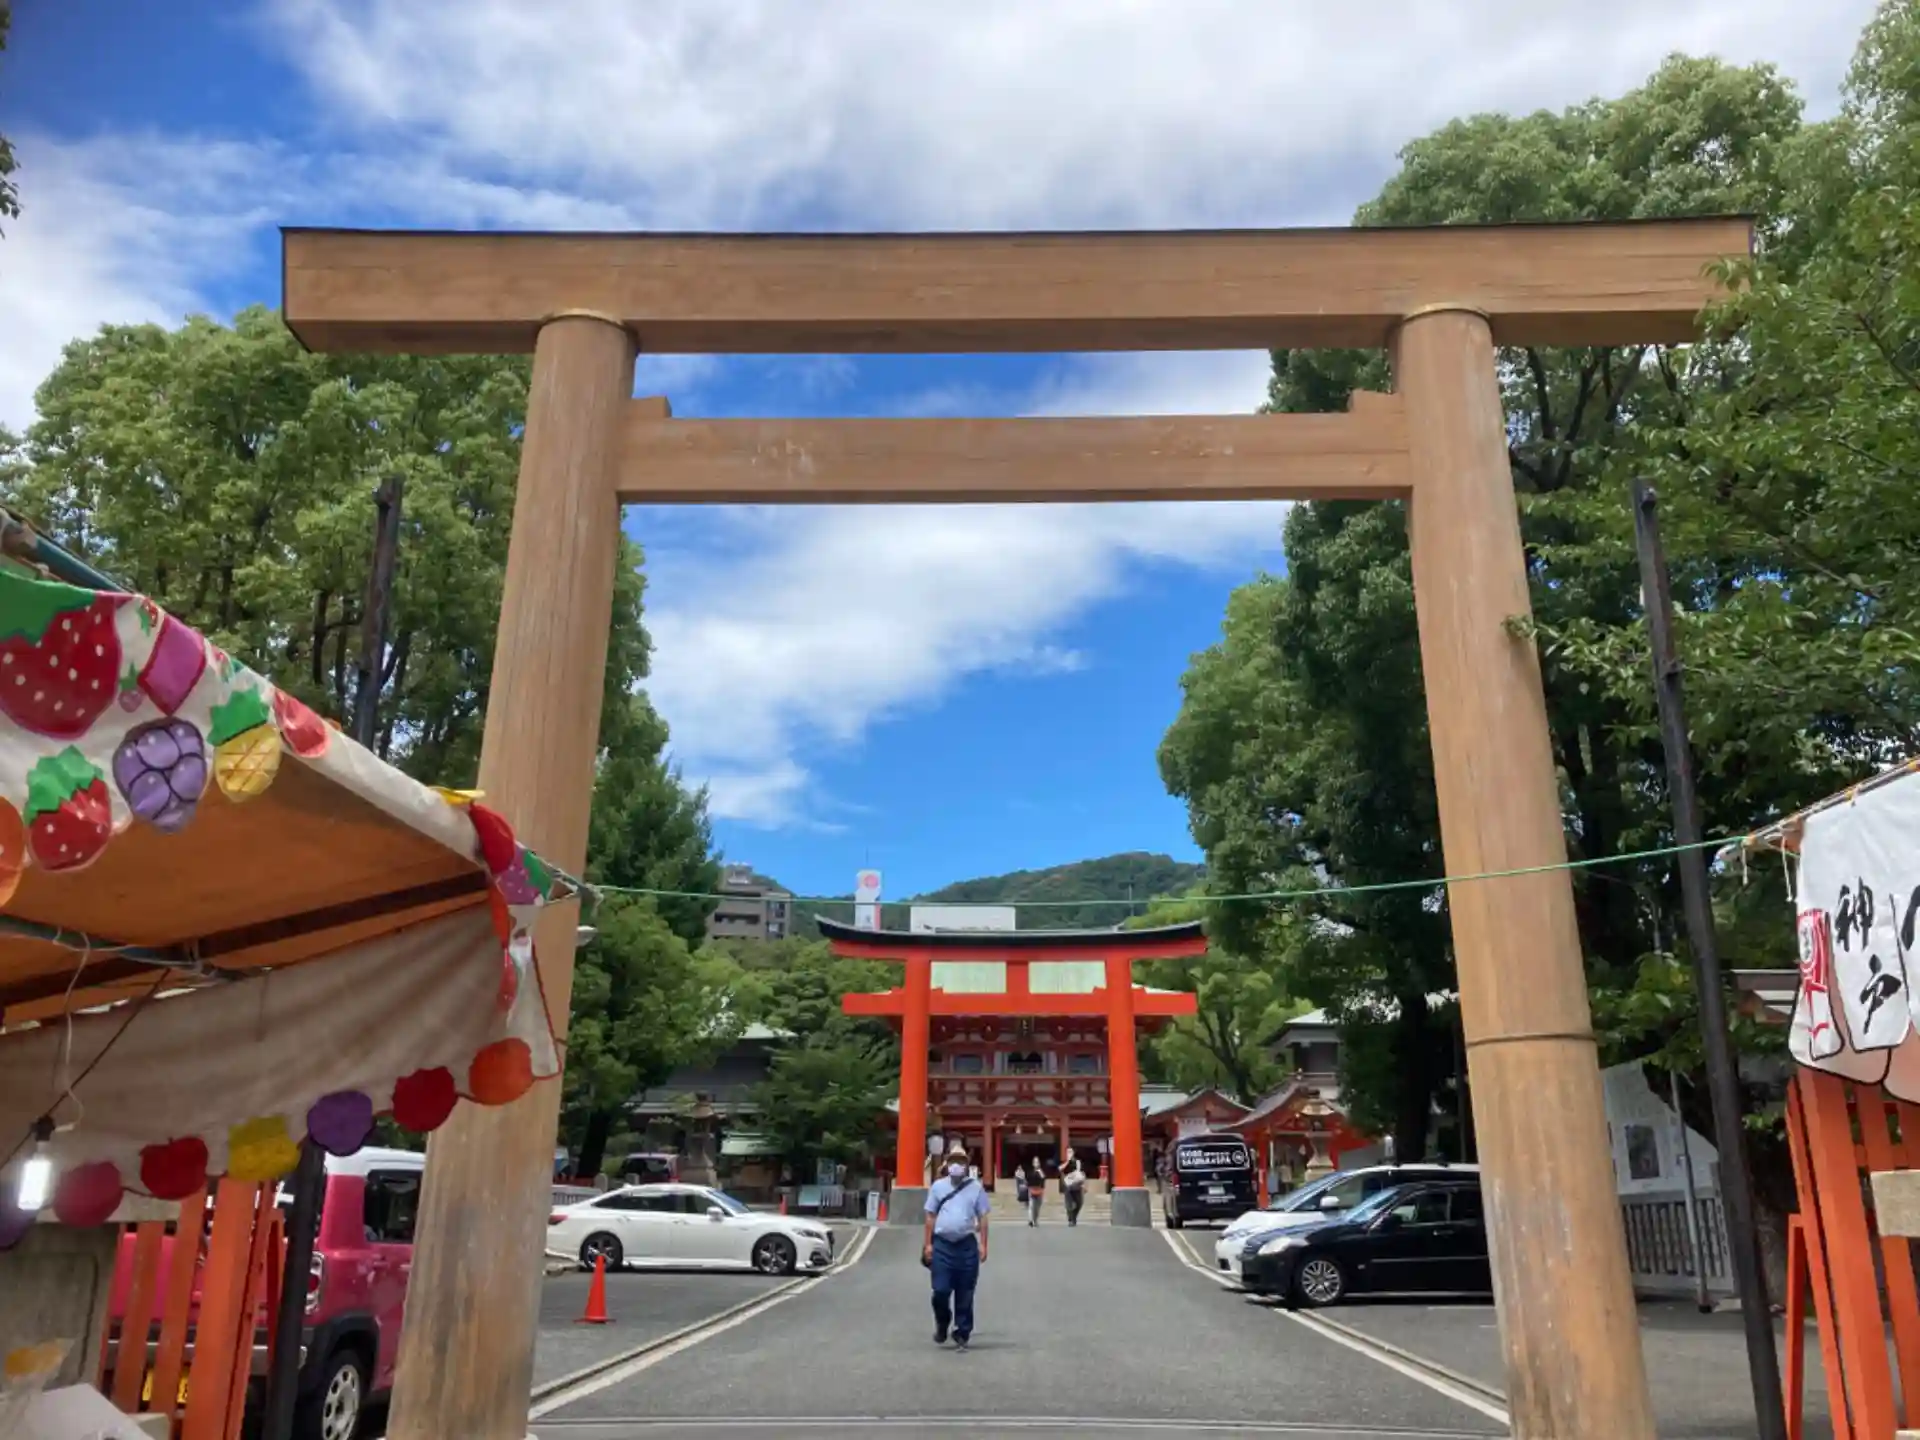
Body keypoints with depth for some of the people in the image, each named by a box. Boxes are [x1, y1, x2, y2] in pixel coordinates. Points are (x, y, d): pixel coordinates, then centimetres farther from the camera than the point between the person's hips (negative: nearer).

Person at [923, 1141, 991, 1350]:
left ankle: (962, 1334, 16)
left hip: (967, 1245, 0)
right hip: (942, 1244, 0)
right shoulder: (938, 1186, 5)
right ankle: (942, 1323, 25)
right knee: (941, 1290, -4)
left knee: (965, 1294, 4)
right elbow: (931, 1216, 6)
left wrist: (983, 1245, -2)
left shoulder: (976, 1187, 3)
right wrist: (927, 1244, 1)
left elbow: (982, 1218, 4)